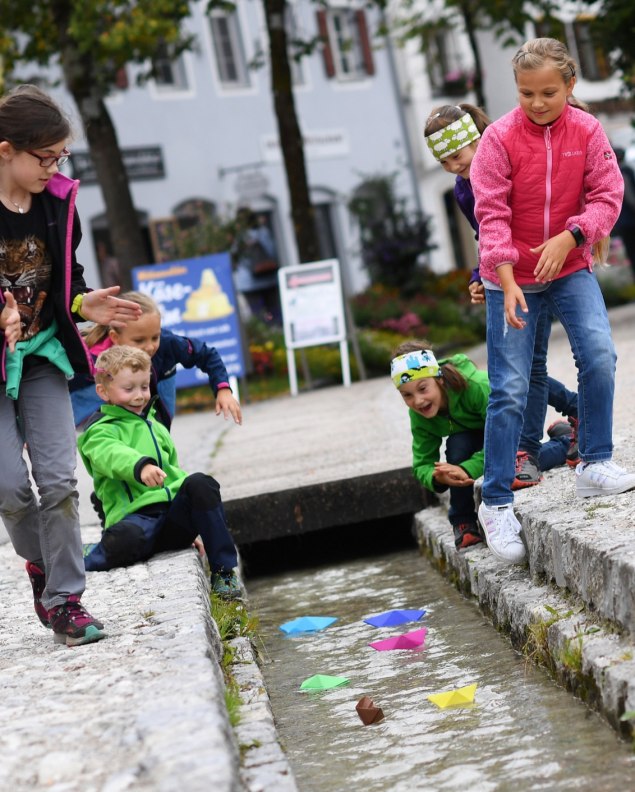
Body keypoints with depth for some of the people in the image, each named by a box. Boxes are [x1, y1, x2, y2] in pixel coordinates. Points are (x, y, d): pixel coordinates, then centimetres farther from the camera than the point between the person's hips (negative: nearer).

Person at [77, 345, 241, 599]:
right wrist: (140, 466, -47)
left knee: (200, 483, -25)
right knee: (125, 540, -41)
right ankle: (72, 559, -3)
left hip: (174, 514, 6)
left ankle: (223, 569, -16)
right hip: (135, 515, -6)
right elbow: (112, 454, -24)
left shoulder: (155, 427, 26)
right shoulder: (101, 431, 1)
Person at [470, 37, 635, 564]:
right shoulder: (500, 138, -12)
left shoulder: (587, 131, -5)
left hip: (570, 267, 2)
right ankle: (497, 502, 7)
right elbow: (492, 214, -15)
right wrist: (509, 283, -24)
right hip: (511, 277, -2)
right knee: (510, 390, -4)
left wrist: (569, 237, -25)